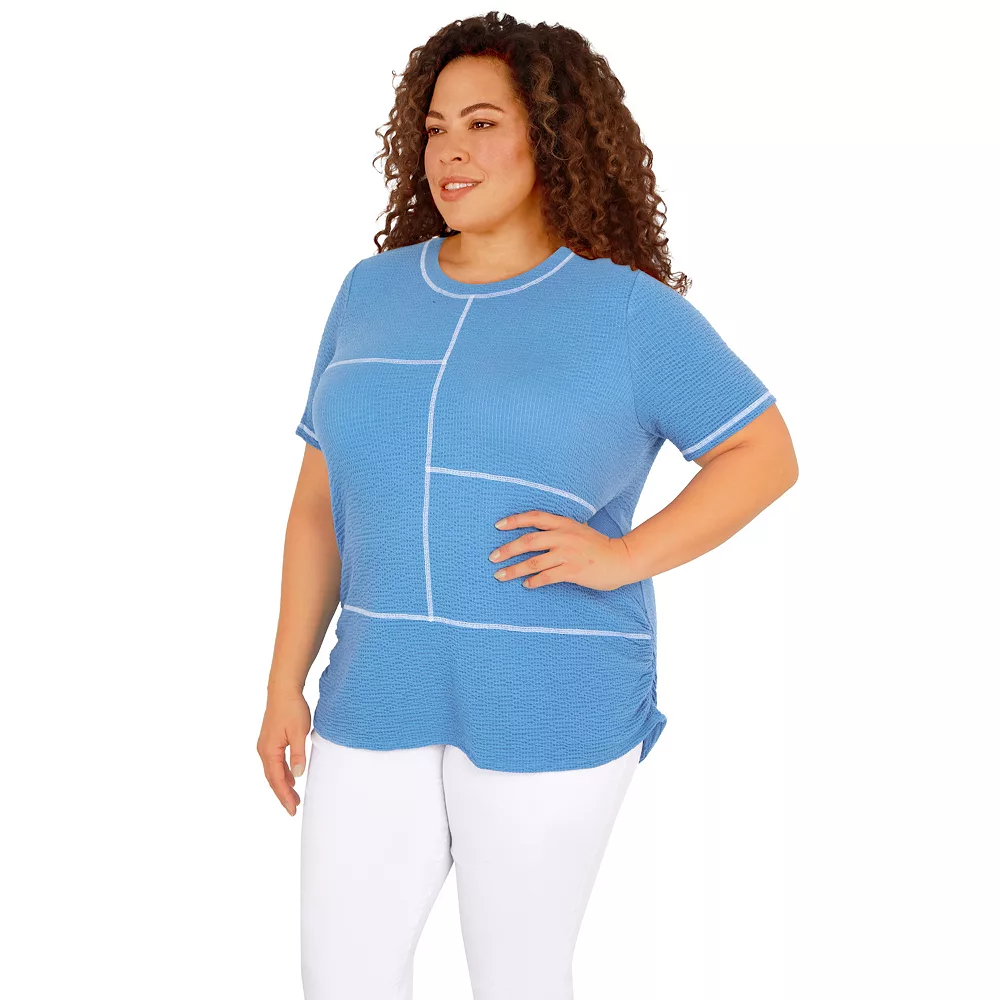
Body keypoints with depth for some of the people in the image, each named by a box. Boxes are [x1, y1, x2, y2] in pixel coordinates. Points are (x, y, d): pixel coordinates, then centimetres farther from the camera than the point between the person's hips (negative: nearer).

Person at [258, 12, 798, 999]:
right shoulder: (373, 294, 6)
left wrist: (623, 557, -16)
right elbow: (319, 502, 9)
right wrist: (285, 686, 6)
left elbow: (766, 454, -2)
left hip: (550, 707, -4)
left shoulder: (626, 309, -5)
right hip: (387, 697, 4)